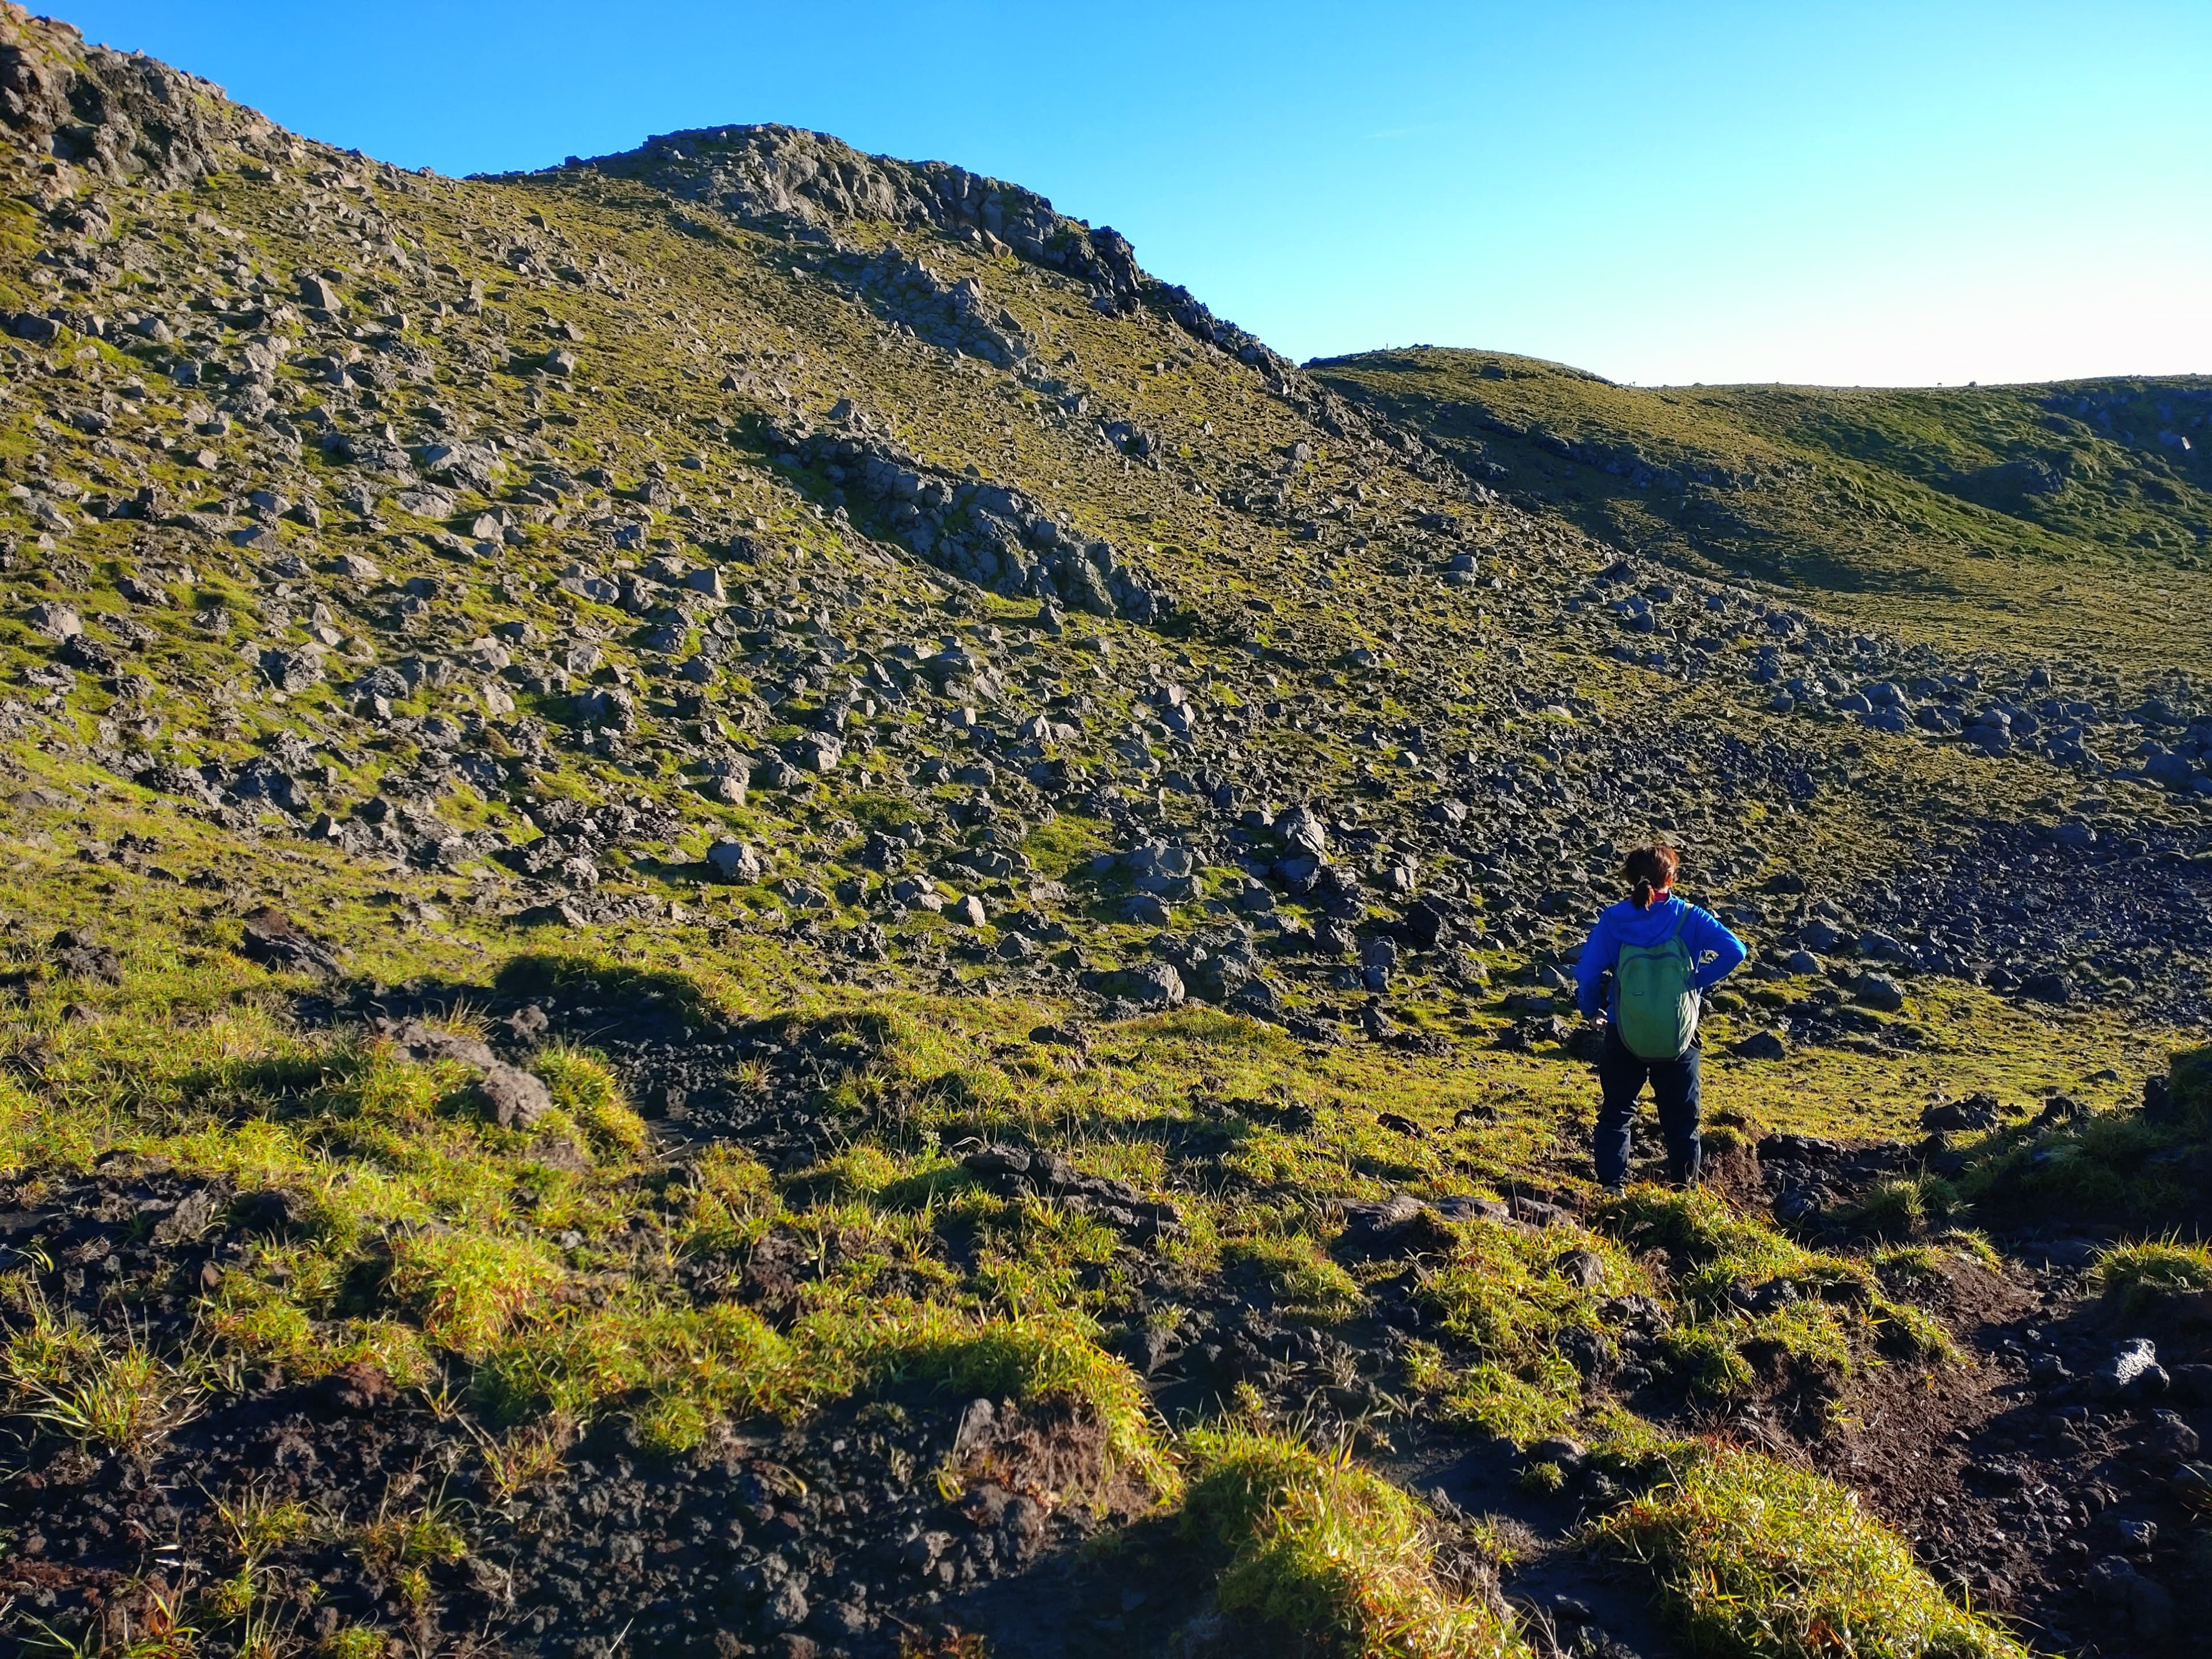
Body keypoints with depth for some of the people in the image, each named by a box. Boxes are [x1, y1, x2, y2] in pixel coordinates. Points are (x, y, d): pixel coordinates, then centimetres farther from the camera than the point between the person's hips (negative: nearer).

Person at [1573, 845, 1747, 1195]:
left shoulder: (1612, 920, -6)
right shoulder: (1688, 917, -7)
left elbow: (1587, 974, -6)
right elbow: (1734, 951, -18)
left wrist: (1590, 1010, 12)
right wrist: (1699, 982, -6)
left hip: (1624, 1036, 0)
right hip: (1678, 1037, 0)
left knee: (1616, 1113, 15)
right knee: (1681, 1118, 16)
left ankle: (1611, 1186, 11)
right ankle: (1685, 1189, 24)